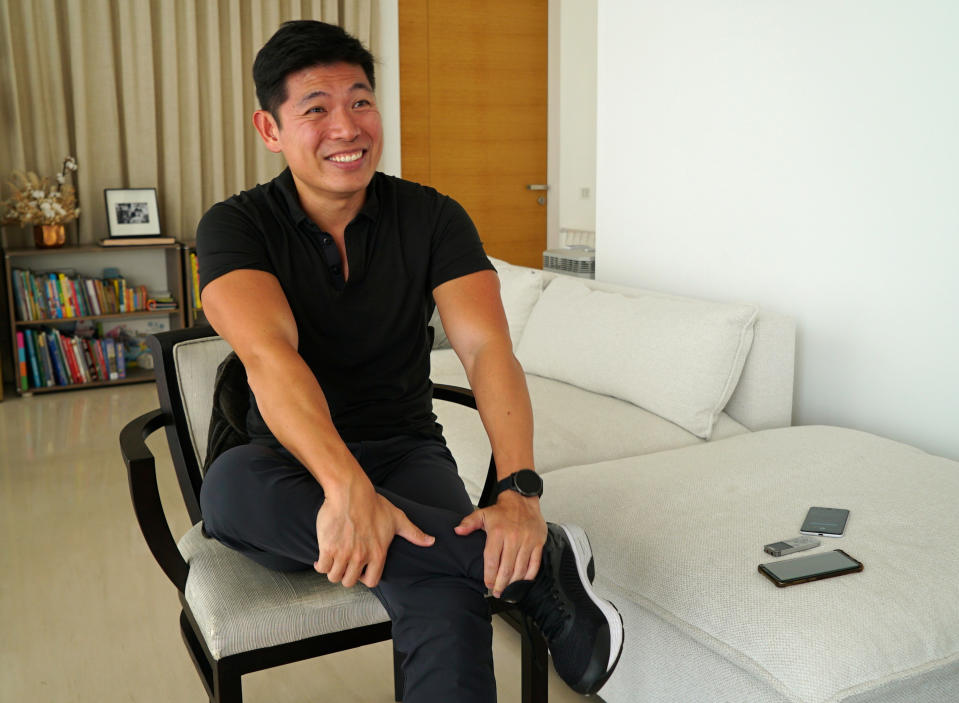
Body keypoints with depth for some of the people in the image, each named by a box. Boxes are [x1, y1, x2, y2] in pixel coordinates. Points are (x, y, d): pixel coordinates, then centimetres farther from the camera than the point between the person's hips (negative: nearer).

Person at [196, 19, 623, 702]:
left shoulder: (432, 218, -2)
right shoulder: (235, 227, -6)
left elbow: (486, 346, -16)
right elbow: (269, 354, -25)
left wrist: (521, 491, -33)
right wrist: (346, 487, -43)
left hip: (405, 450, -2)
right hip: (290, 465, 2)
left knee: (450, 601, -37)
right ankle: (539, 566, -31)